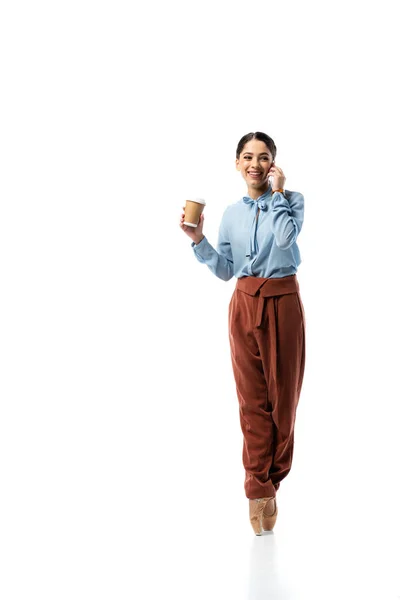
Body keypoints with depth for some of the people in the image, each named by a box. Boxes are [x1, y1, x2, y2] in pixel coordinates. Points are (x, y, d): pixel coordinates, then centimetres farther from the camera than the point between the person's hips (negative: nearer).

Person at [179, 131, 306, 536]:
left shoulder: (291, 200, 2)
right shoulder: (232, 212, 12)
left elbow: (285, 237, -19)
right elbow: (225, 270, 10)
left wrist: (277, 192, -10)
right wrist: (198, 240, -4)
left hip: (283, 301, -2)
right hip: (245, 302, 3)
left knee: (282, 395, 2)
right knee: (252, 397, 0)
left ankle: (268, 482, 15)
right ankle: (259, 488, 4)